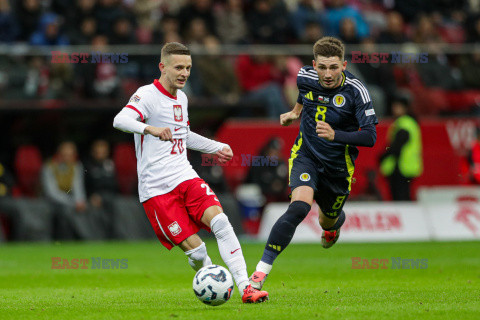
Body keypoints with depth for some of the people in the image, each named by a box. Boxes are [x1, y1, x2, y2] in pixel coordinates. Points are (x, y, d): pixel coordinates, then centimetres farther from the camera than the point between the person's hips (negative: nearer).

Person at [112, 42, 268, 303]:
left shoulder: (181, 98, 16)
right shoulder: (148, 95, -9)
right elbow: (121, 120, -30)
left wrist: (218, 147, 35)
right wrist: (151, 129, -48)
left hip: (185, 177, 6)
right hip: (157, 189, -6)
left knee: (220, 221, -19)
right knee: (195, 248, -14)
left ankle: (245, 288, -20)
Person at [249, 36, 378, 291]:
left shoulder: (356, 91, -22)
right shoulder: (306, 77, -11)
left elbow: (369, 137, -28)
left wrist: (335, 135, -41)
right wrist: (297, 111, 22)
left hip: (338, 165, 0)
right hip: (306, 155, 0)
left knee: (329, 220, 20)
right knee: (299, 207, -27)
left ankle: (334, 224, 63)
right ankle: (261, 271, -31)